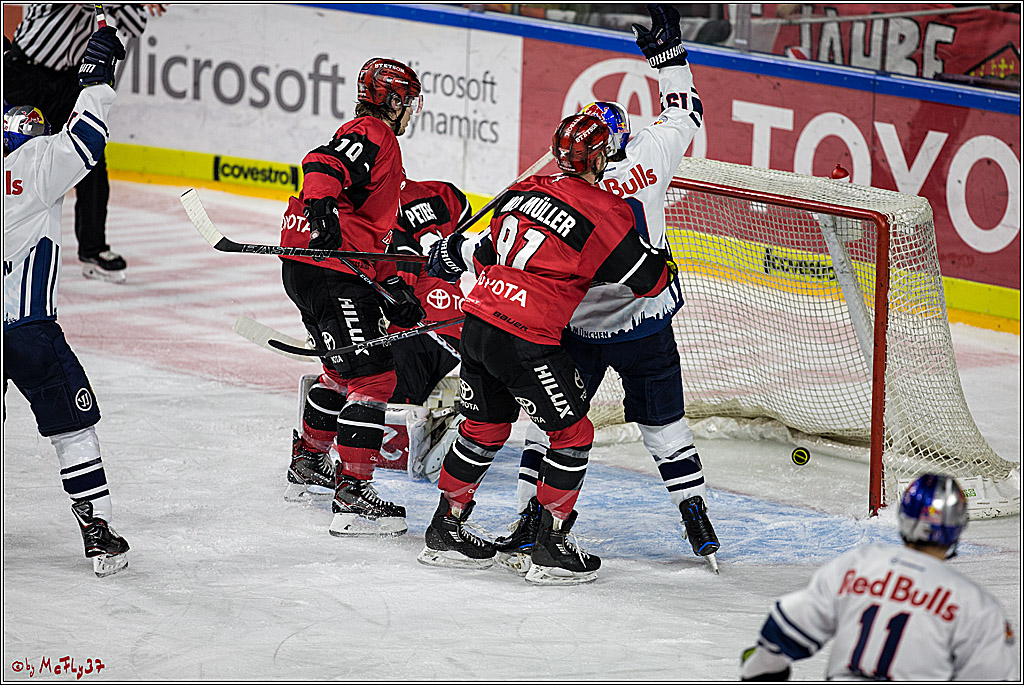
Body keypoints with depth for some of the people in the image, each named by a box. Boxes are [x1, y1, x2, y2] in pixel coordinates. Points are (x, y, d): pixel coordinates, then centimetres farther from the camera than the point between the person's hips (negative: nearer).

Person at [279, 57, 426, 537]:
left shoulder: (381, 142, 27)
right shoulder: (372, 133, -6)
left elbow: (373, 234, 30)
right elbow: (324, 164, -26)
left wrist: (394, 289, 24)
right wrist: (321, 205, -43)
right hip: (328, 269, -11)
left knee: (345, 368, 28)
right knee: (372, 376, -13)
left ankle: (310, 460, 42)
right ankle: (352, 494, -19)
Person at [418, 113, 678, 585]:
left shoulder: (524, 192, 12)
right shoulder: (602, 211, -10)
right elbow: (644, 278, -5)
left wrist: (453, 253, 45)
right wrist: (665, 266, 16)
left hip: (478, 319, 8)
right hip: (525, 342, -8)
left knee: (485, 426, 23)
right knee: (571, 435, 7)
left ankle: (445, 529, 31)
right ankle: (551, 549, 8)